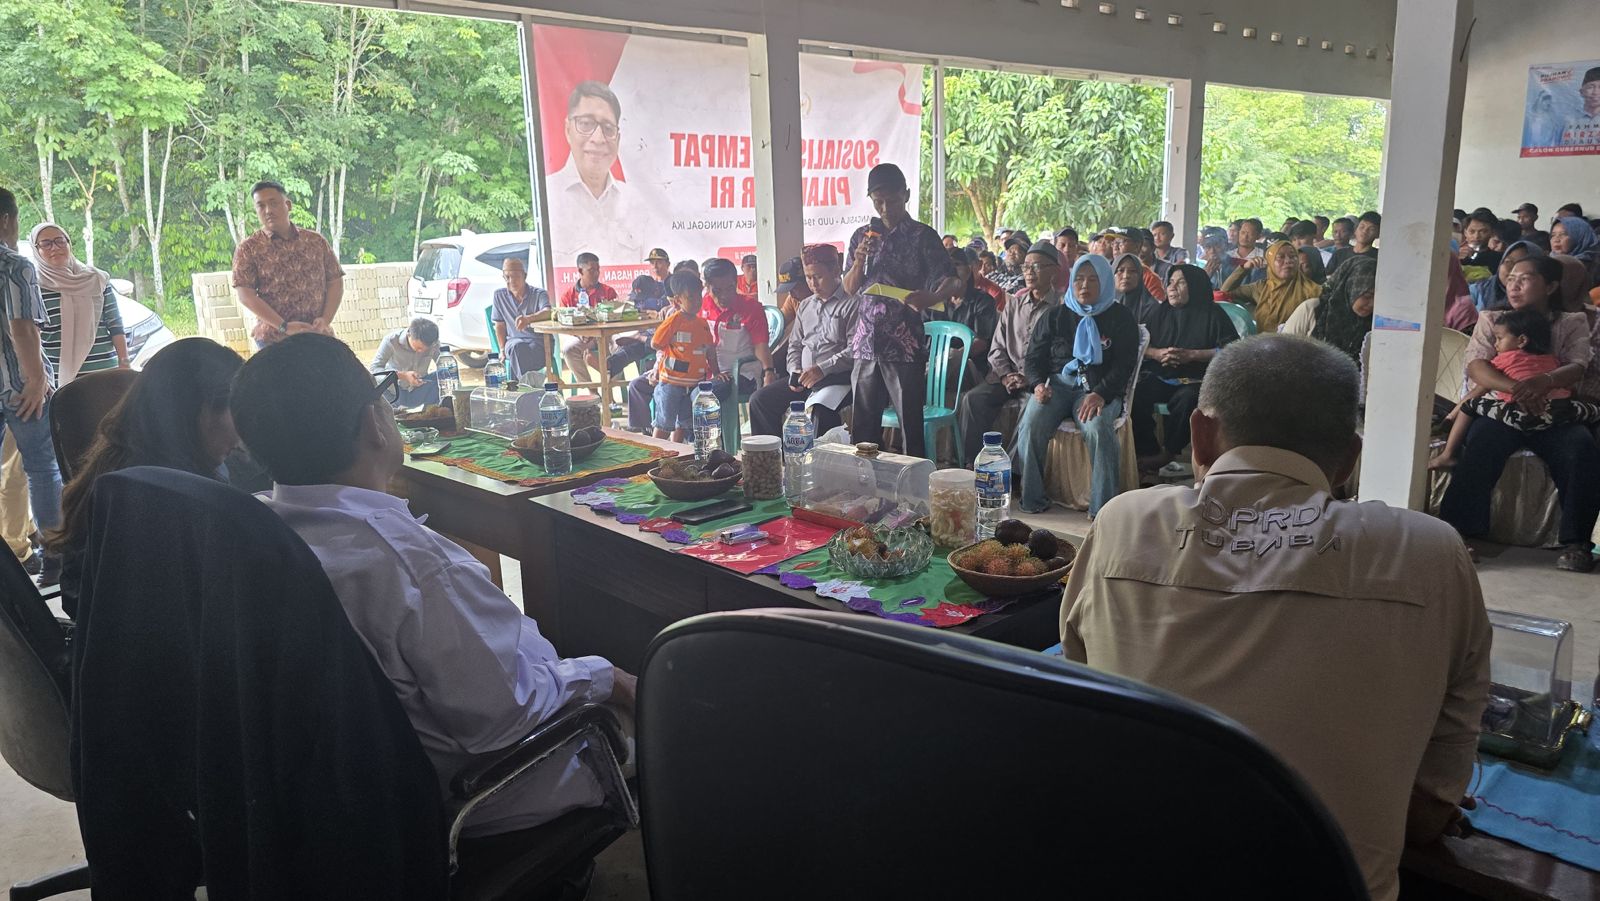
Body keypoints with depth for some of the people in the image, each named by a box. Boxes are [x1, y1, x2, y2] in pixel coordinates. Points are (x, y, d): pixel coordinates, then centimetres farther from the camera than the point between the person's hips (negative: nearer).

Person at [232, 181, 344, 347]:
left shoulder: (317, 241, 9)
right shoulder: (248, 249, 1)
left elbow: (335, 282, 9)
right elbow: (246, 295, -6)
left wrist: (325, 319, -7)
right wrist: (284, 326, -16)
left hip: (319, 336, 3)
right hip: (274, 340, -2)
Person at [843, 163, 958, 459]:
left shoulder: (922, 236, 0)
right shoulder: (863, 235, 13)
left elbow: (950, 280, -8)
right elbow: (849, 288, 14)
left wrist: (930, 298, -30)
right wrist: (859, 261, -7)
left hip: (905, 344, -4)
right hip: (866, 343, 4)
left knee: (911, 425, -2)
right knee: (862, 427, 8)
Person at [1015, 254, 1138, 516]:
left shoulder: (1120, 318, 9)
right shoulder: (1055, 315, 16)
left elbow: (1124, 364, 0)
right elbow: (1034, 356, 14)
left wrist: (1100, 394, -19)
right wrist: (1038, 384, -9)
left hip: (1100, 388, -2)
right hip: (1057, 382, 2)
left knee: (1098, 428, -35)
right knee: (1031, 425, -28)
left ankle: (1103, 507, -27)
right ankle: (1031, 500, -16)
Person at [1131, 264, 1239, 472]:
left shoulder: (1212, 314, 4)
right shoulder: (1161, 312, 17)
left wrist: (1192, 355, -13)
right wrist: (1158, 353, -7)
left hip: (1194, 379, -3)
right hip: (1158, 377, 4)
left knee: (1186, 400, -37)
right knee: (1135, 396, -28)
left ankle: (1168, 453, -18)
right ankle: (1148, 451, -16)